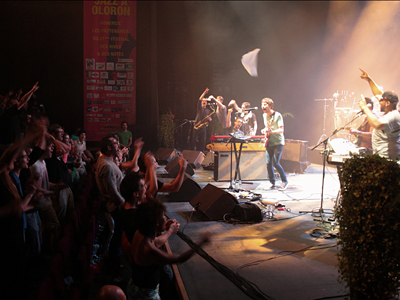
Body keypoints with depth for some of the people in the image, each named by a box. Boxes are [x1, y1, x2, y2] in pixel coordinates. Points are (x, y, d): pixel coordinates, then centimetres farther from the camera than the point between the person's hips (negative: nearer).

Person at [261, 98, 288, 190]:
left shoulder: (277, 115, -10)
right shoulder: (264, 115, 11)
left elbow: (281, 130, -17)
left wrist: (271, 131, -34)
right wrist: (264, 130, 4)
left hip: (278, 143, -6)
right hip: (269, 143, 6)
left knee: (275, 163, -13)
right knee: (268, 163, 1)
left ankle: (284, 181, 4)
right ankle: (272, 183, 10)